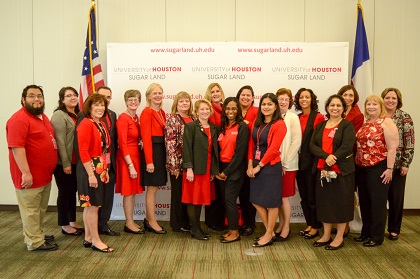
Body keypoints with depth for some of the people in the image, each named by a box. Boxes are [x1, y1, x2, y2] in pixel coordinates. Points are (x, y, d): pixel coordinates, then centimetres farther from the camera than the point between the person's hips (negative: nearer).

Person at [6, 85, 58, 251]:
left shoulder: (42, 117, 14)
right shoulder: (19, 119, -17)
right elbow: (16, 147, -24)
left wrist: (50, 168, 20)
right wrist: (26, 173, -26)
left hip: (45, 174, 10)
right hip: (30, 176, -9)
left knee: (41, 209, 20)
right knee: (31, 209, 3)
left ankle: (37, 234, 35)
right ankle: (35, 242, 13)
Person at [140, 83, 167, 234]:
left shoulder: (162, 112, 14)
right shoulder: (147, 112, -10)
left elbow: (164, 133, 12)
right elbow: (146, 138, -15)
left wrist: (164, 155, 5)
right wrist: (149, 161, -18)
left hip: (161, 152, 8)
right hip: (151, 152, -8)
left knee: (154, 187, 14)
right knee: (152, 188, 1)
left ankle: (148, 219, 26)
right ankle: (152, 222, 13)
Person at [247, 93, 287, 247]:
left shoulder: (279, 124, -11)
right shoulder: (257, 123, 9)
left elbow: (273, 148, -15)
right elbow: (251, 144, 6)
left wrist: (259, 166, -12)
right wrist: (250, 165, -2)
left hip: (271, 166, -7)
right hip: (256, 166, 7)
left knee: (271, 202, 5)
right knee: (256, 200, 11)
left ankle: (268, 236, 21)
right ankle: (270, 231, 29)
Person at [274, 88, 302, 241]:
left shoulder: (293, 118, -5)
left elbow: (296, 142, -9)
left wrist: (285, 162, -12)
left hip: (287, 165, -4)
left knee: (284, 197, 1)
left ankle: (286, 228, 16)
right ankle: (281, 225, 25)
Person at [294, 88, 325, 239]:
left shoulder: (318, 117, -7)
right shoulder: (297, 118, 11)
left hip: (312, 162, -6)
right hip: (299, 162, 6)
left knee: (312, 196, 3)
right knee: (304, 196, 13)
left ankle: (316, 227, 18)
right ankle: (309, 224, 26)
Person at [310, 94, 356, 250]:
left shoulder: (347, 126, -2)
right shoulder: (320, 126, 12)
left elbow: (346, 147, -14)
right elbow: (312, 145, 1)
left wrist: (328, 166, -18)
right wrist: (326, 156, -19)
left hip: (342, 170, -4)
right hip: (322, 170, 5)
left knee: (341, 202, 3)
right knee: (324, 201, 10)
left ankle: (339, 237, 17)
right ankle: (326, 236, 23)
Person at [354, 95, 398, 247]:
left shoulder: (386, 122, -9)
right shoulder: (365, 123, 12)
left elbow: (392, 147, -14)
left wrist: (389, 168, -18)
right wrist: (357, 164, 11)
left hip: (379, 168, -7)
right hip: (362, 168, 7)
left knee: (377, 202, 3)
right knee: (364, 201, 13)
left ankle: (377, 236, 15)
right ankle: (366, 232, 27)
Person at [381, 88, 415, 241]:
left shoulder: (405, 117, -3)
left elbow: (409, 143, -6)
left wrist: (406, 164, -11)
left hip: (397, 165, -2)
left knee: (396, 197, 6)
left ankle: (394, 229, 20)